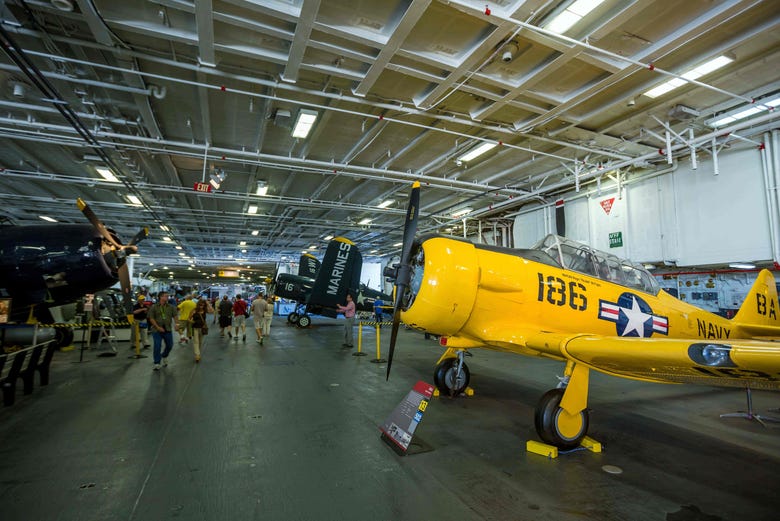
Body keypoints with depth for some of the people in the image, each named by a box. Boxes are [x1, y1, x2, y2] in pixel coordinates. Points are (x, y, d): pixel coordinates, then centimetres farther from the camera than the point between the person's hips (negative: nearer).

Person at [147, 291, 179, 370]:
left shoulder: (171, 307, 6)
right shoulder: (154, 307, 0)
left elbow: (175, 316, 1)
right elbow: (151, 318, -4)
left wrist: (176, 324, -18)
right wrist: (158, 327, -14)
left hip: (168, 330, 3)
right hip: (157, 330, -3)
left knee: (170, 345, 7)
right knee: (157, 346, -4)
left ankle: (164, 356, 37)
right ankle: (157, 363, 6)